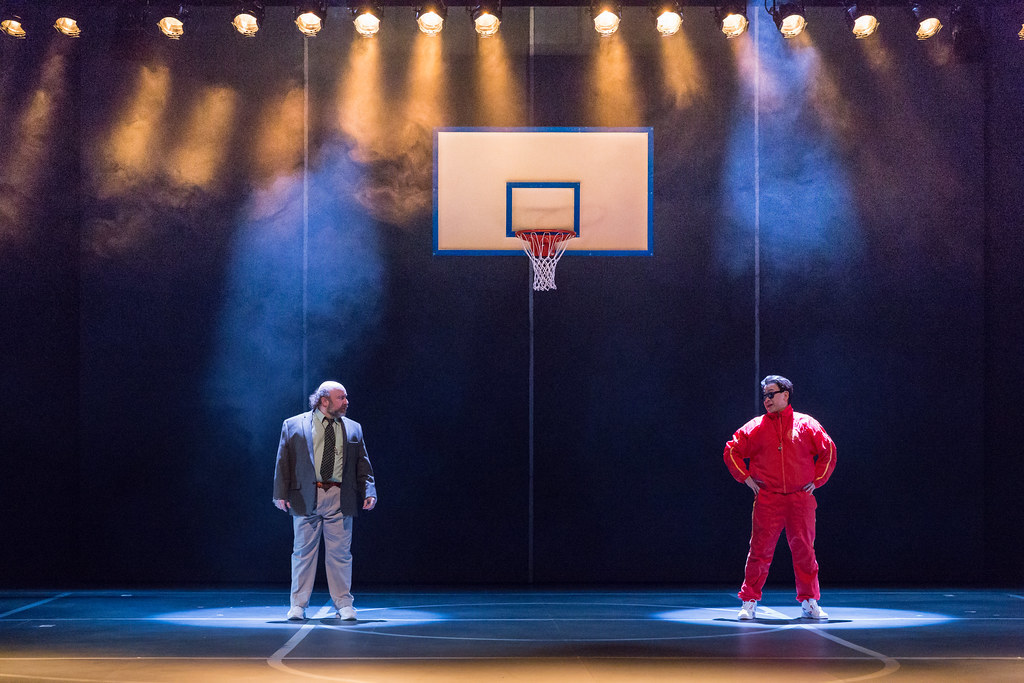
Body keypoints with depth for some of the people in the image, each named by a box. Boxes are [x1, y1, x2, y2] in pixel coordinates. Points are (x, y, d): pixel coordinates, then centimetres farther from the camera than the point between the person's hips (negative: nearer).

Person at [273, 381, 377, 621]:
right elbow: (283, 462, 3)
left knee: (340, 553, 2)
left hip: (340, 498, 2)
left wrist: (369, 492, -1)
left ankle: (343, 604, 10)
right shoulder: (293, 426, 5)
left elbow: (363, 465, 12)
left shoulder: (353, 429, 13)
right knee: (303, 552, 3)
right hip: (306, 498, -2)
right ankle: (299, 605, 11)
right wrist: (281, 493, -6)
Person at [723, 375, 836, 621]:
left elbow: (828, 451, 14)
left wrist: (817, 480, 8)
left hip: (801, 498, 1)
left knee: (804, 550, 3)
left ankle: (809, 602, 14)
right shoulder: (756, 427, 7)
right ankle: (749, 603, 4)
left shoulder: (806, 425, 6)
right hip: (767, 500, 0)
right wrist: (745, 477, 5)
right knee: (760, 550, -4)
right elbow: (731, 451, 14)